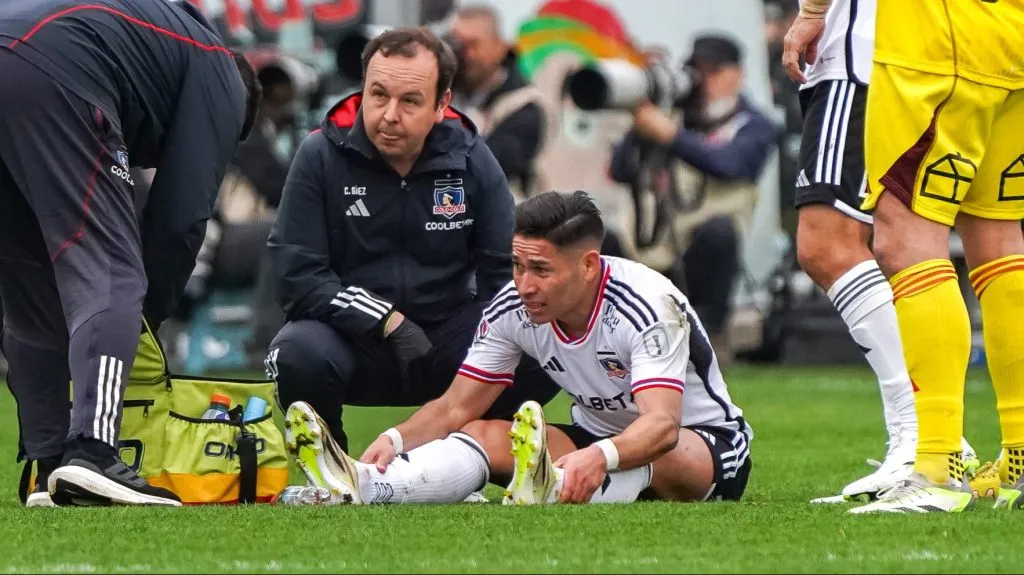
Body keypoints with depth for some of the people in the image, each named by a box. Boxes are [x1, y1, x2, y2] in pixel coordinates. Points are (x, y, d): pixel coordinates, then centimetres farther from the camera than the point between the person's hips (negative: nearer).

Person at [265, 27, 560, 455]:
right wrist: (389, 322, -23)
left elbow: (506, 272, 0)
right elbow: (297, 278, -14)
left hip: (445, 341, 2)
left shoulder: (471, 160, -3)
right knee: (300, 354, -35)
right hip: (352, 338, -2)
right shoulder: (320, 157, -9)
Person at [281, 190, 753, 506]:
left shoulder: (648, 306, -29)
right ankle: (363, 487, -47)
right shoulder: (512, 310, -11)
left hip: (706, 443, -5)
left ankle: (552, 495, -73)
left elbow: (661, 425, -42)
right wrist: (395, 439, -29)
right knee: (486, 435, -19)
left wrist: (599, 457, -63)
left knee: (656, 453, -41)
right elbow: (456, 408, -7)